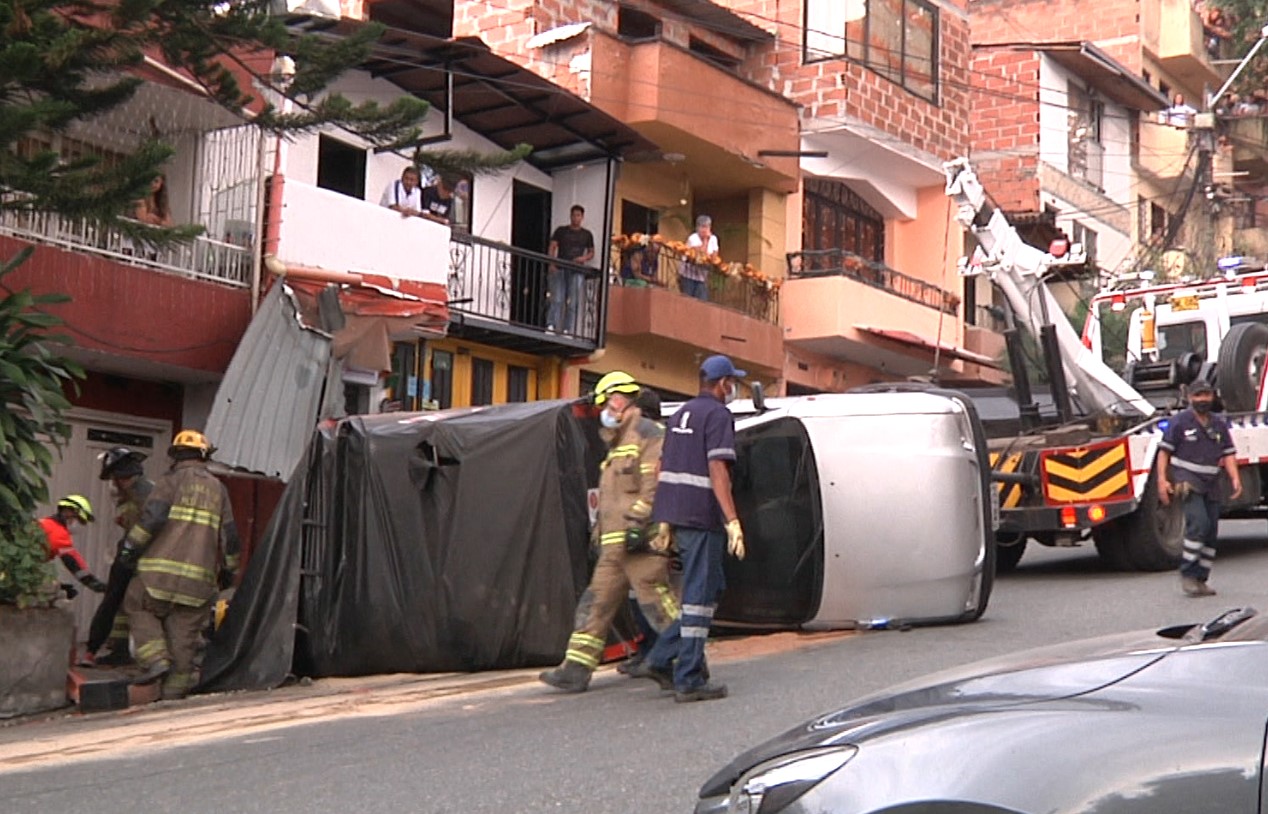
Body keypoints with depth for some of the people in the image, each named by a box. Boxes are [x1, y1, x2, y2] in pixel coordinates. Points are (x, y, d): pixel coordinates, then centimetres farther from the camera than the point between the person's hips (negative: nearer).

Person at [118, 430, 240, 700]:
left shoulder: (171, 481, 2)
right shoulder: (218, 488, 17)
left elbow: (152, 517, -12)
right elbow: (229, 535, 16)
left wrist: (130, 546, -3)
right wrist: (228, 571, 26)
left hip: (162, 569, -4)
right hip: (199, 579, 4)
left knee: (139, 607, 16)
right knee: (183, 636, 8)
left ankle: (156, 660, -1)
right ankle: (175, 692, 9)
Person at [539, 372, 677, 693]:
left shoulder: (646, 433, -6)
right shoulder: (619, 445, 26)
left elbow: (654, 483, -18)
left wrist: (638, 523, -23)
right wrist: (601, 533, 25)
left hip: (639, 542, -10)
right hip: (615, 546, 10)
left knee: (657, 603, -8)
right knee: (596, 604, 5)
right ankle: (576, 669, 5)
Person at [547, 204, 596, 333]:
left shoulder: (587, 234, 13)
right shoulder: (561, 231, 10)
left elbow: (591, 253, 18)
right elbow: (552, 247, 5)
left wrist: (584, 258, -5)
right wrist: (551, 264, -11)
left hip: (577, 271, 1)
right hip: (560, 269, -1)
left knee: (573, 302, -2)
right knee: (557, 299, -10)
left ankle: (568, 329, 0)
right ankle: (550, 325, -14)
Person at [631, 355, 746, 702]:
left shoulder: (681, 414, 19)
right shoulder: (717, 415, -8)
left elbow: (664, 469, 20)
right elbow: (717, 471, -18)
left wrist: (664, 522, 22)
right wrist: (733, 522, -20)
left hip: (675, 515, 9)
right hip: (702, 517, -9)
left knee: (711, 588, 16)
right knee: (700, 596, -4)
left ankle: (660, 660, 12)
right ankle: (689, 680, -1)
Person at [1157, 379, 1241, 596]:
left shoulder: (1219, 424, 13)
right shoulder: (1180, 421, -2)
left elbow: (1228, 454, 12)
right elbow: (1164, 451, -2)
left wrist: (1235, 479, -3)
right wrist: (1162, 479, -11)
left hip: (1211, 485, 6)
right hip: (1187, 481, -6)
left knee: (1211, 532, 5)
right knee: (1198, 522, -22)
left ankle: (1200, 579, 12)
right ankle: (1187, 574, -15)